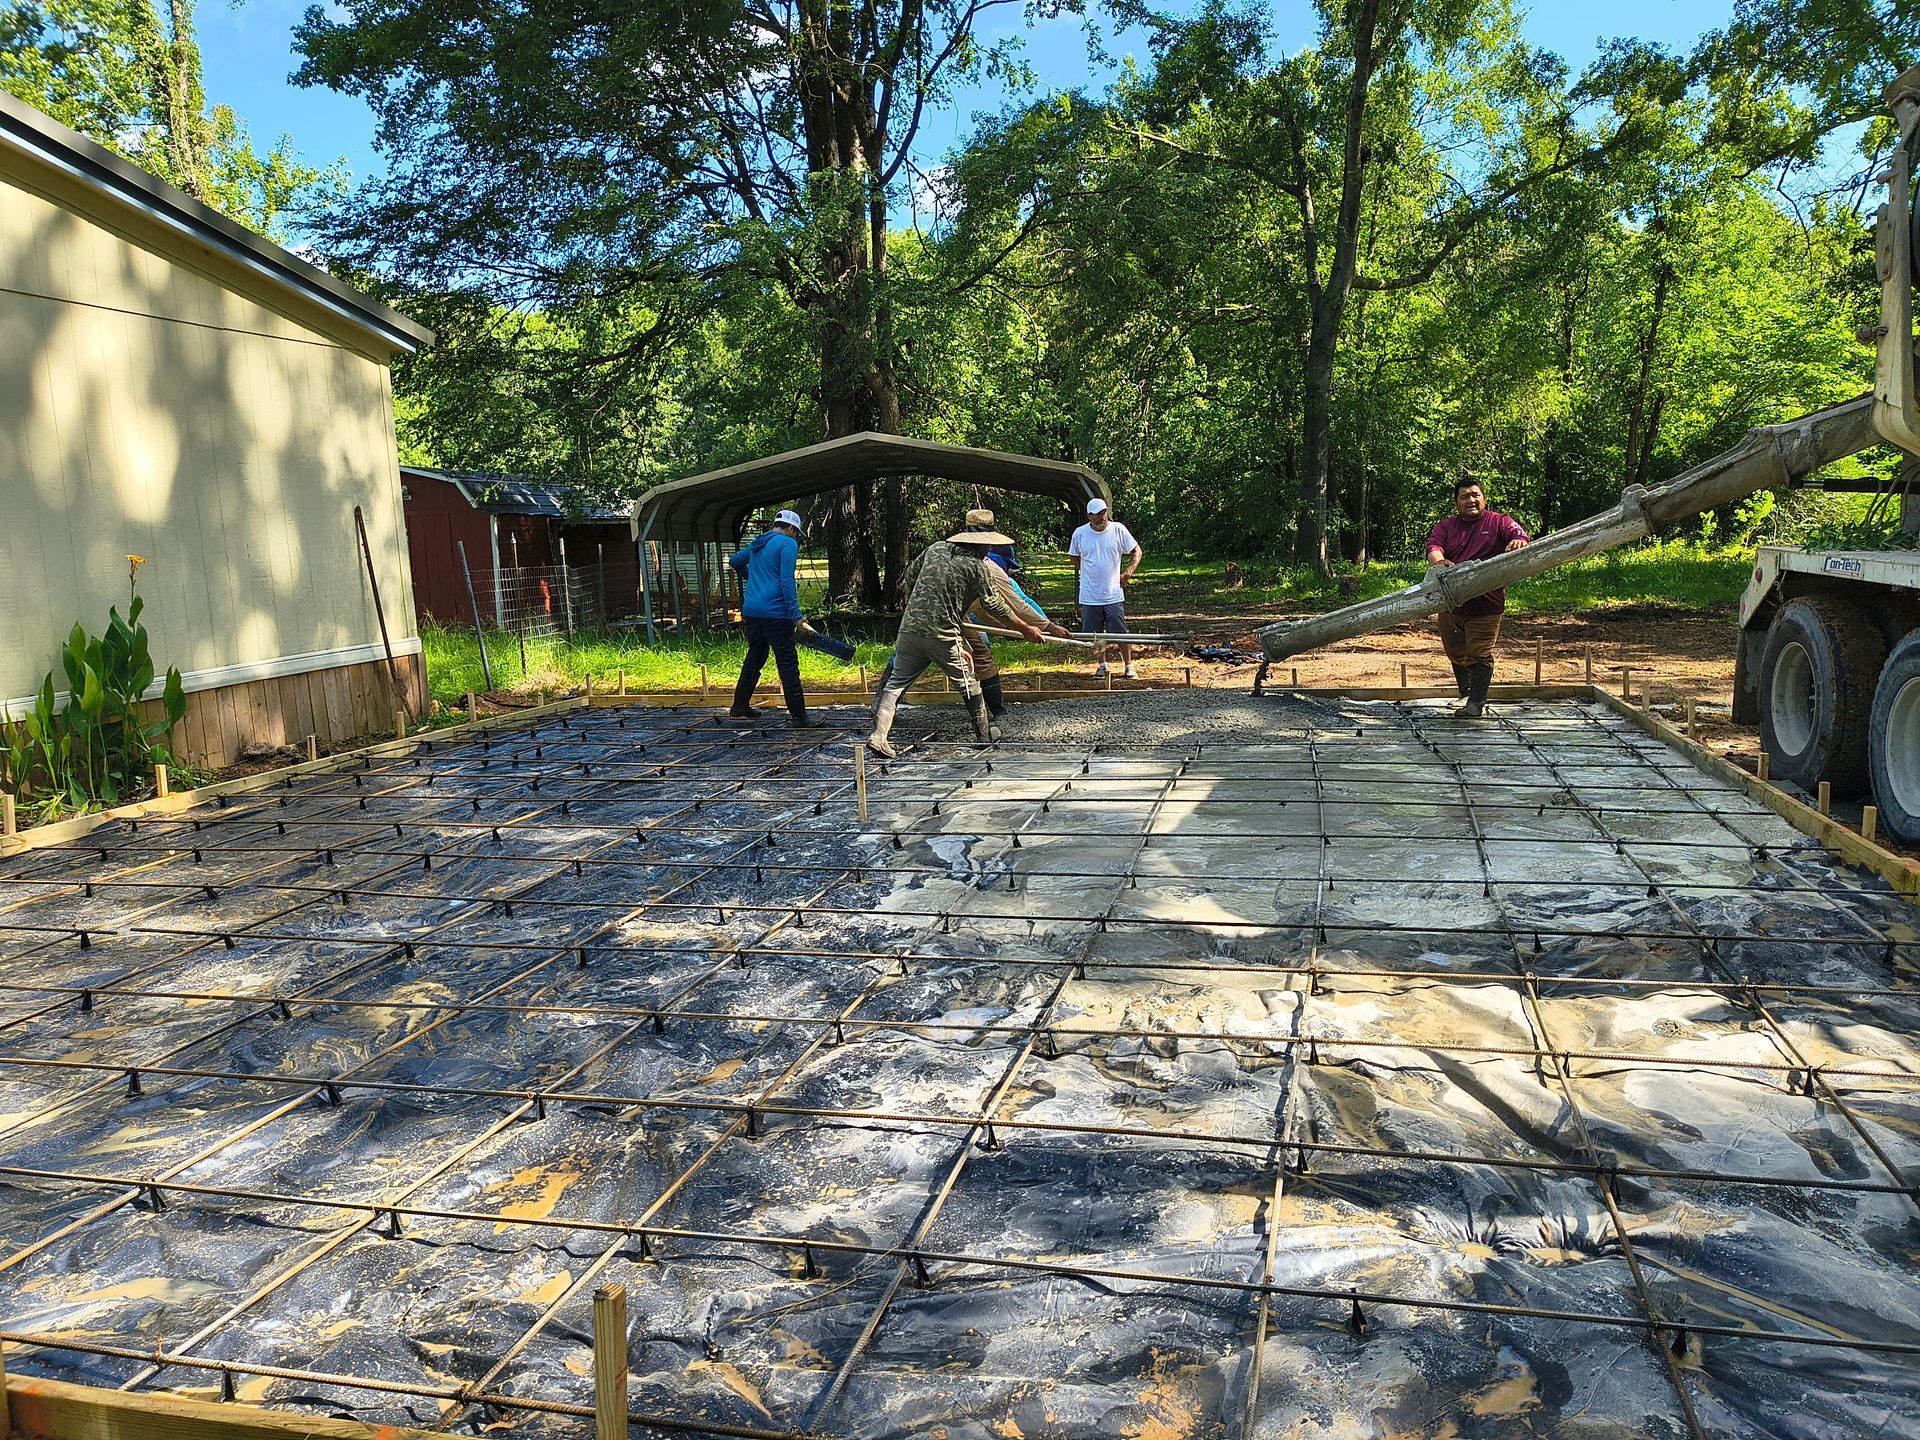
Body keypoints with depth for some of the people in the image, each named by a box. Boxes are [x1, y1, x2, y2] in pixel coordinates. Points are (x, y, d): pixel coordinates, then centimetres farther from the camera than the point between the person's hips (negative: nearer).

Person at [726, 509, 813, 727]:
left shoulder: (757, 544, 18)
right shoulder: (788, 543, -5)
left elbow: (735, 560, 35)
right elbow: (786, 581, -15)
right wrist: (796, 615, -16)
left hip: (751, 610, 8)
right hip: (775, 612, -8)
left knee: (754, 659, 19)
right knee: (788, 663, -6)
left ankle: (739, 707, 26)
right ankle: (798, 716, -9)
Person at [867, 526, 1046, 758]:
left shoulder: (936, 548, 11)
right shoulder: (979, 567, -4)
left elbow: (910, 577, 22)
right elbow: (994, 606, 3)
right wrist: (1025, 628, 15)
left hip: (910, 628, 4)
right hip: (942, 635, -4)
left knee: (895, 683, 8)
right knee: (968, 685, 14)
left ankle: (878, 734, -6)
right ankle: (985, 734, 27)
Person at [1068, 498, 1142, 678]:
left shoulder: (1118, 529, -4)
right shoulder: (1080, 533, -1)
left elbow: (1136, 551, 5)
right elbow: (1074, 558, 15)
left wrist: (1129, 571, -7)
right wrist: (1089, 572, 7)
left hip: (1114, 594, -1)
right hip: (1090, 595, 1)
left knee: (1121, 633, 0)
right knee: (1095, 634, 9)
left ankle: (1128, 666, 12)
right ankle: (1102, 665, 25)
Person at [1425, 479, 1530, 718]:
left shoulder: (1499, 523, 1)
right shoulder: (1445, 526, 8)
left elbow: (1519, 535, -17)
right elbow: (1432, 548, -9)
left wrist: (1518, 542, -43)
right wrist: (1439, 561, -34)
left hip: (1485, 605, -4)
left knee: (1479, 654, -7)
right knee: (1456, 654, 16)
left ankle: (1477, 703, -3)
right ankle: (1465, 694, 34)